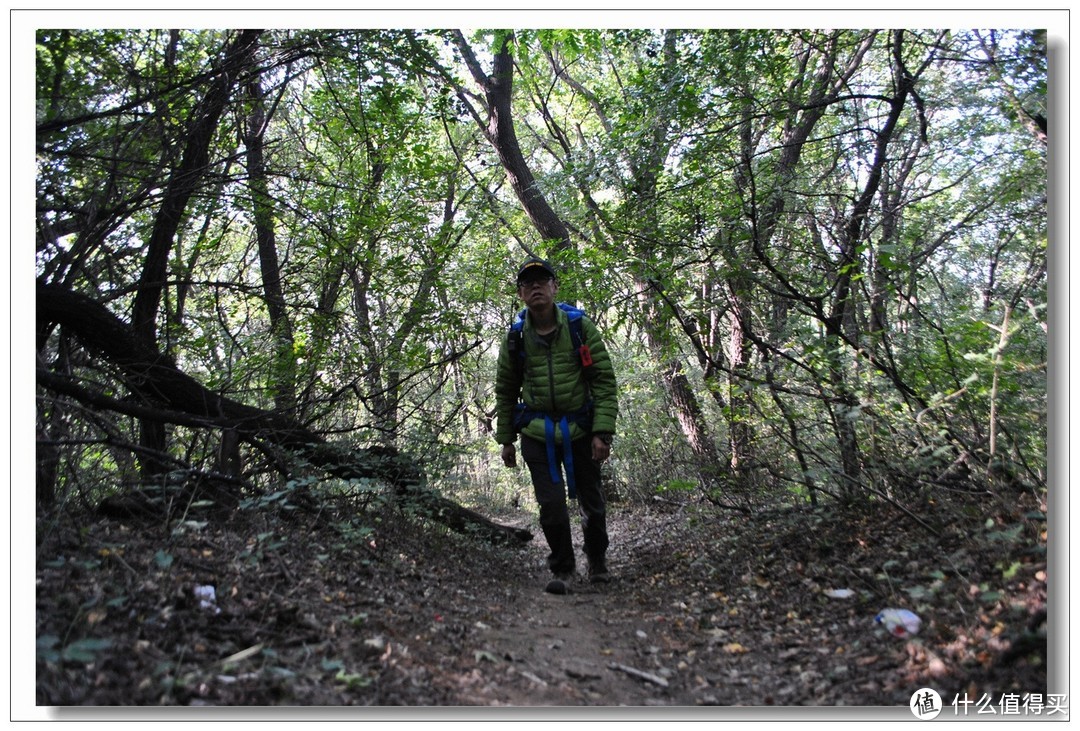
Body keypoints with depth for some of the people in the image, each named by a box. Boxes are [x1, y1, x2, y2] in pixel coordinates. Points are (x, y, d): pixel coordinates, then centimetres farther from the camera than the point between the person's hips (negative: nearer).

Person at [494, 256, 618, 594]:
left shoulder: (580, 327, -6)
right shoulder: (515, 338, -1)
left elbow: (605, 381, -5)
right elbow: (505, 392, 10)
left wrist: (603, 433, -12)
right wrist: (506, 440, 10)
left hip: (580, 430, 0)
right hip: (537, 435, 1)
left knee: (590, 502, 11)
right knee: (551, 505, -7)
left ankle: (598, 560, 37)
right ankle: (562, 569, 15)